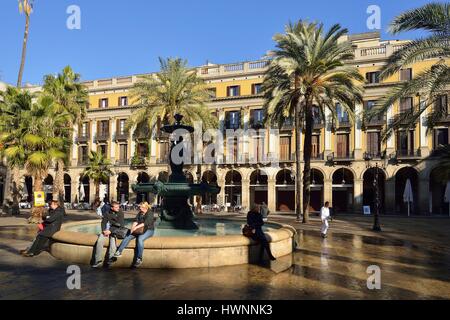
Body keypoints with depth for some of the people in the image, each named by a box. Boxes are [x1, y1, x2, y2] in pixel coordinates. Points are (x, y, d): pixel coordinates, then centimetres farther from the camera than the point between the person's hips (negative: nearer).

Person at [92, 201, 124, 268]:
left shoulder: (120, 213, -1)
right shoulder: (107, 213, 10)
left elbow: (119, 224, -9)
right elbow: (103, 222, 6)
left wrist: (110, 231, -18)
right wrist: (104, 230, -13)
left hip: (116, 230, -3)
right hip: (106, 230, 3)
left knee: (113, 238, -31)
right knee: (99, 240, -21)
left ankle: (110, 259, -26)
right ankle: (98, 260, -17)